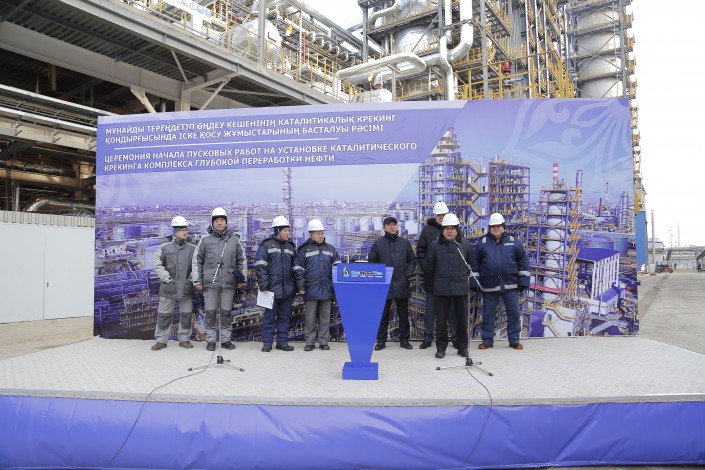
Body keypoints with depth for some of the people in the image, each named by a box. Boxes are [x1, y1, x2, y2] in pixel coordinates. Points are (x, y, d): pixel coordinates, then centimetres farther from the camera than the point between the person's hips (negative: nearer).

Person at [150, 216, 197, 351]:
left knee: (186, 314, 9)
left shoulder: (192, 248, 6)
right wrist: (167, 278, -9)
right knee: (164, 314, 4)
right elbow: (156, 263, -3)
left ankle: (184, 339, 21)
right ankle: (161, 340, 16)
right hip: (168, 287, -2)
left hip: (186, 287, 2)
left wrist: (192, 279, -5)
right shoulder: (165, 246, 0)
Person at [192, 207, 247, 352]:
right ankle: (211, 341, 15)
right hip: (210, 283, -1)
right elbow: (197, 261, 6)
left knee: (227, 312, 7)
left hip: (229, 283, 1)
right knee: (210, 313, 4)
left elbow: (242, 260, 13)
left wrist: (242, 279, 8)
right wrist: (197, 280, 1)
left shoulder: (234, 240, 8)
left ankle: (226, 340, 18)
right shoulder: (205, 240, 4)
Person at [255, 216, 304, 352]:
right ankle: (267, 343, 13)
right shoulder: (266, 245, -1)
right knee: (269, 317, 3)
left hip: (288, 289, 5)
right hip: (272, 289, -4)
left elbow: (297, 268, 12)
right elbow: (260, 266, -8)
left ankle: (282, 342, 19)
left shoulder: (291, 247, 14)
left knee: (284, 316, 10)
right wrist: (263, 285, -15)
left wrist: (300, 285, 4)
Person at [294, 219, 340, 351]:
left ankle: (324, 342, 17)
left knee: (325, 317, 8)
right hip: (311, 289, -3)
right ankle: (309, 342, 14)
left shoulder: (330, 249, 12)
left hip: (326, 288, 3)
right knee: (310, 317, 3)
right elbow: (298, 269, 0)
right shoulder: (304, 249, 2)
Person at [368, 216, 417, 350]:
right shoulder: (378, 243, 1)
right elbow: (371, 262, 4)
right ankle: (381, 340, 16)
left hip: (401, 284, 2)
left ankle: (404, 339, 21)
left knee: (403, 314, 9)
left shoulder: (405, 242, 6)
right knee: (383, 314, 6)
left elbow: (412, 261, 11)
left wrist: (408, 274, -2)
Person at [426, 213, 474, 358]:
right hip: (441, 288, -1)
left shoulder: (466, 244, 1)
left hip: (461, 287, 1)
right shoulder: (435, 245, -2)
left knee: (462, 319, 10)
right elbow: (430, 266, 8)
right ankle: (441, 348, 18)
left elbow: (470, 263, 15)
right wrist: (434, 280, 13)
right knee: (441, 319, 5)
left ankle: (462, 347, 24)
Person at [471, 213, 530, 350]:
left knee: (514, 313, 6)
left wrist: (523, 281, 1)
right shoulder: (482, 242, 2)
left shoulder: (513, 241, 4)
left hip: (510, 285, 0)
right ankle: (487, 340, 19)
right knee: (488, 314, 7)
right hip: (489, 286, 0)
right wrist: (474, 282, -1)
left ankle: (514, 340, 20)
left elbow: (523, 261, 5)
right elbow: (474, 263, 3)